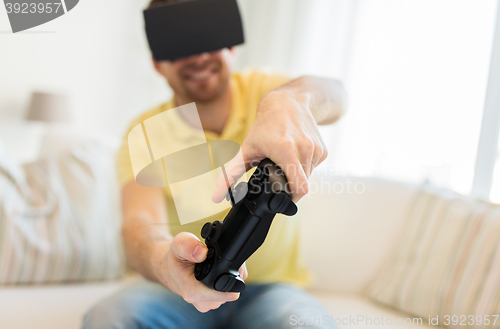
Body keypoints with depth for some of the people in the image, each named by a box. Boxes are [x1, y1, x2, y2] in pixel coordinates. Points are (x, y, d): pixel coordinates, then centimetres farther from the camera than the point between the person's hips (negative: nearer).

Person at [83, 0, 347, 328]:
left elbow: (331, 94, -26)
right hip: (181, 289, 2)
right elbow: (140, 221, -23)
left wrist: (288, 102, -51)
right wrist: (162, 260, -48)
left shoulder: (259, 89, -4)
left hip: (271, 287, -2)